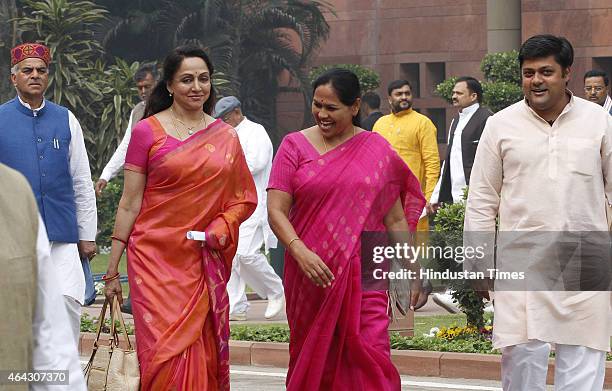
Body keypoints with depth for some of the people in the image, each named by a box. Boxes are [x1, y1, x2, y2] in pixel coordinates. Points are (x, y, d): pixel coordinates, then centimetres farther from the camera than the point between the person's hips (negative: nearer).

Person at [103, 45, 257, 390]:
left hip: (205, 261, 3)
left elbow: (245, 197, 14)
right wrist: (112, 269, 0)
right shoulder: (147, 132, 1)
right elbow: (130, 204, 1)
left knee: (203, 353, 2)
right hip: (156, 255, -3)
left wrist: (223, 228, -6)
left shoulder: (226, 136, 10)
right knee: (166, 350, -10)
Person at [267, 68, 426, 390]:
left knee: (369, 357, -11)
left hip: (364, 276, 0)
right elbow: (276, 210, -4)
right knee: (313, 361, 6)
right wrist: (300, 251, -20)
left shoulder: (377, 150, 7)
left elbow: (396, 219, 10)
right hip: (310, 276, 1)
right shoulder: (295, 146, 4)